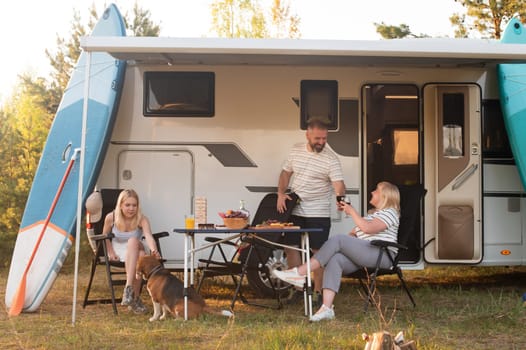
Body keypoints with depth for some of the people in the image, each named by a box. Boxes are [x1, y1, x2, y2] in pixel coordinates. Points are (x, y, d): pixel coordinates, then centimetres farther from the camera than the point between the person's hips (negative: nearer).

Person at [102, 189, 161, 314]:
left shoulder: (142, 219, -15)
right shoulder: (111, 218, -11)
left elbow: (149, 236, -35)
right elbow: (105, 236, 7)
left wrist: (154, 250, -55)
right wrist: (111, 252, -5)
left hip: (135, 252, 1)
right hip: (118, 252, -1)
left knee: (133, 241, -37)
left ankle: (132, 293, -35)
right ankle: (134, 298, -33)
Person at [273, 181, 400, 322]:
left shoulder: (390, 213, 4)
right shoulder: (373, 213, 36)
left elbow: (367, 228, -13)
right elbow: (355, 233, 31)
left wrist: (352, 212, -2)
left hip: (381, 254, -8)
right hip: (363, 256, 8)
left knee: (338, 240, -25)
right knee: (335, 260, -24)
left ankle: (300, 273, -27)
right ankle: (327, 308, -37)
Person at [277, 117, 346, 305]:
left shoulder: (331, 159, -11)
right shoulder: (296, 151, 4)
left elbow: (339, 185, -21)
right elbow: (285, 173, 15)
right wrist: (281, 194, 1)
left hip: (318, 214, -4)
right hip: (294, 211, 5)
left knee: (318, 251, 0)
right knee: (291, 247, 8)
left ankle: (318, 291, 11)